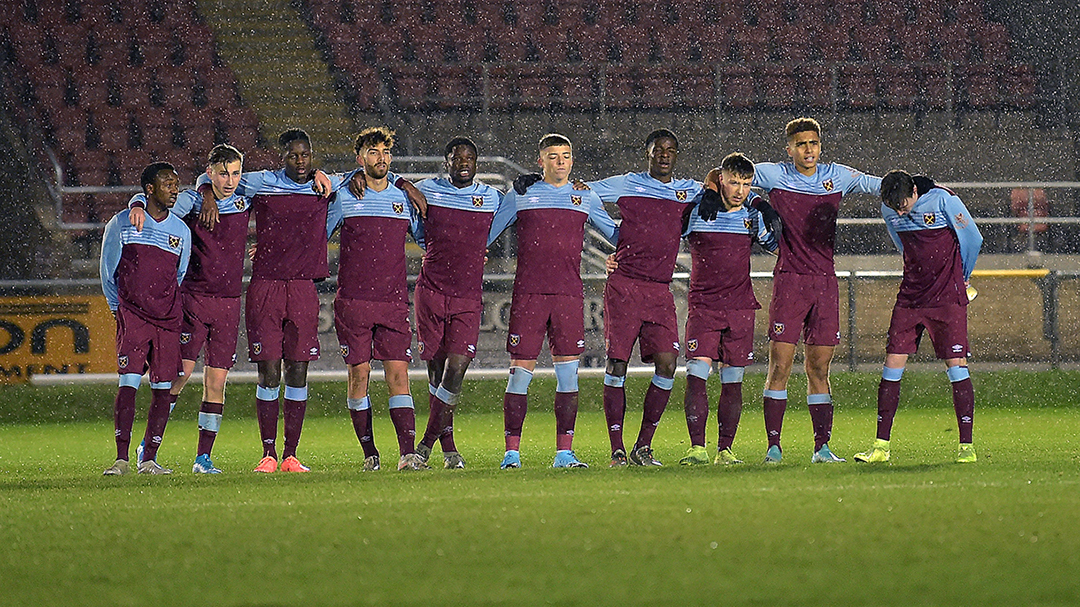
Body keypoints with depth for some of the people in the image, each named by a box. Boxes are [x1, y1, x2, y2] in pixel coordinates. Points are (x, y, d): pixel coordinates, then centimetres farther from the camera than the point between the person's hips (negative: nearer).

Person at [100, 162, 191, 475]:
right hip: (132, 316, -3)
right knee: (128, 382, -13)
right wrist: (120, 309, 9)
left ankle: (149, 459, 5)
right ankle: (122, 459, -13)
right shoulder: (121, 223, 2)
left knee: (163, 387, -1)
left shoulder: (182, 231, 10)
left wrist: (168, 309, 15)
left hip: (168, 318, 3)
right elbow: (108, 273, 9)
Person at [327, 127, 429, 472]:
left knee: (398, 374, -7)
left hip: (394, 301, 1)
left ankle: (407, 453, -15)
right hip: (353, 301, -1)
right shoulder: (344, 198, 3)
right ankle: (369, 453, 8)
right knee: (359, 374, -1)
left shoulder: (404, 199, 10)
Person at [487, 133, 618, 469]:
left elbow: (617, 235, 22)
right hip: (528, 293, -2)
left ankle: (564, 453, 2)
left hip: (569, 293, 2)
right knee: (520, 372, -4)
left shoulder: (586, 198, 13)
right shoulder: (519, 196, 8)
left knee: (568, 372, -2)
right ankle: (512, 452, 0)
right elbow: (485, 234, 15)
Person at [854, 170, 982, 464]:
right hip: (910, 296, 5)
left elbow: (973, 239, -3)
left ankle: (966, 446, -4)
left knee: (956, 365, -9)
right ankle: (881, 445, 5)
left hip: (947, 297, -5)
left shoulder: (942, 199, -14)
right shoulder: (889, 209, 1)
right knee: (892, 365, -1)